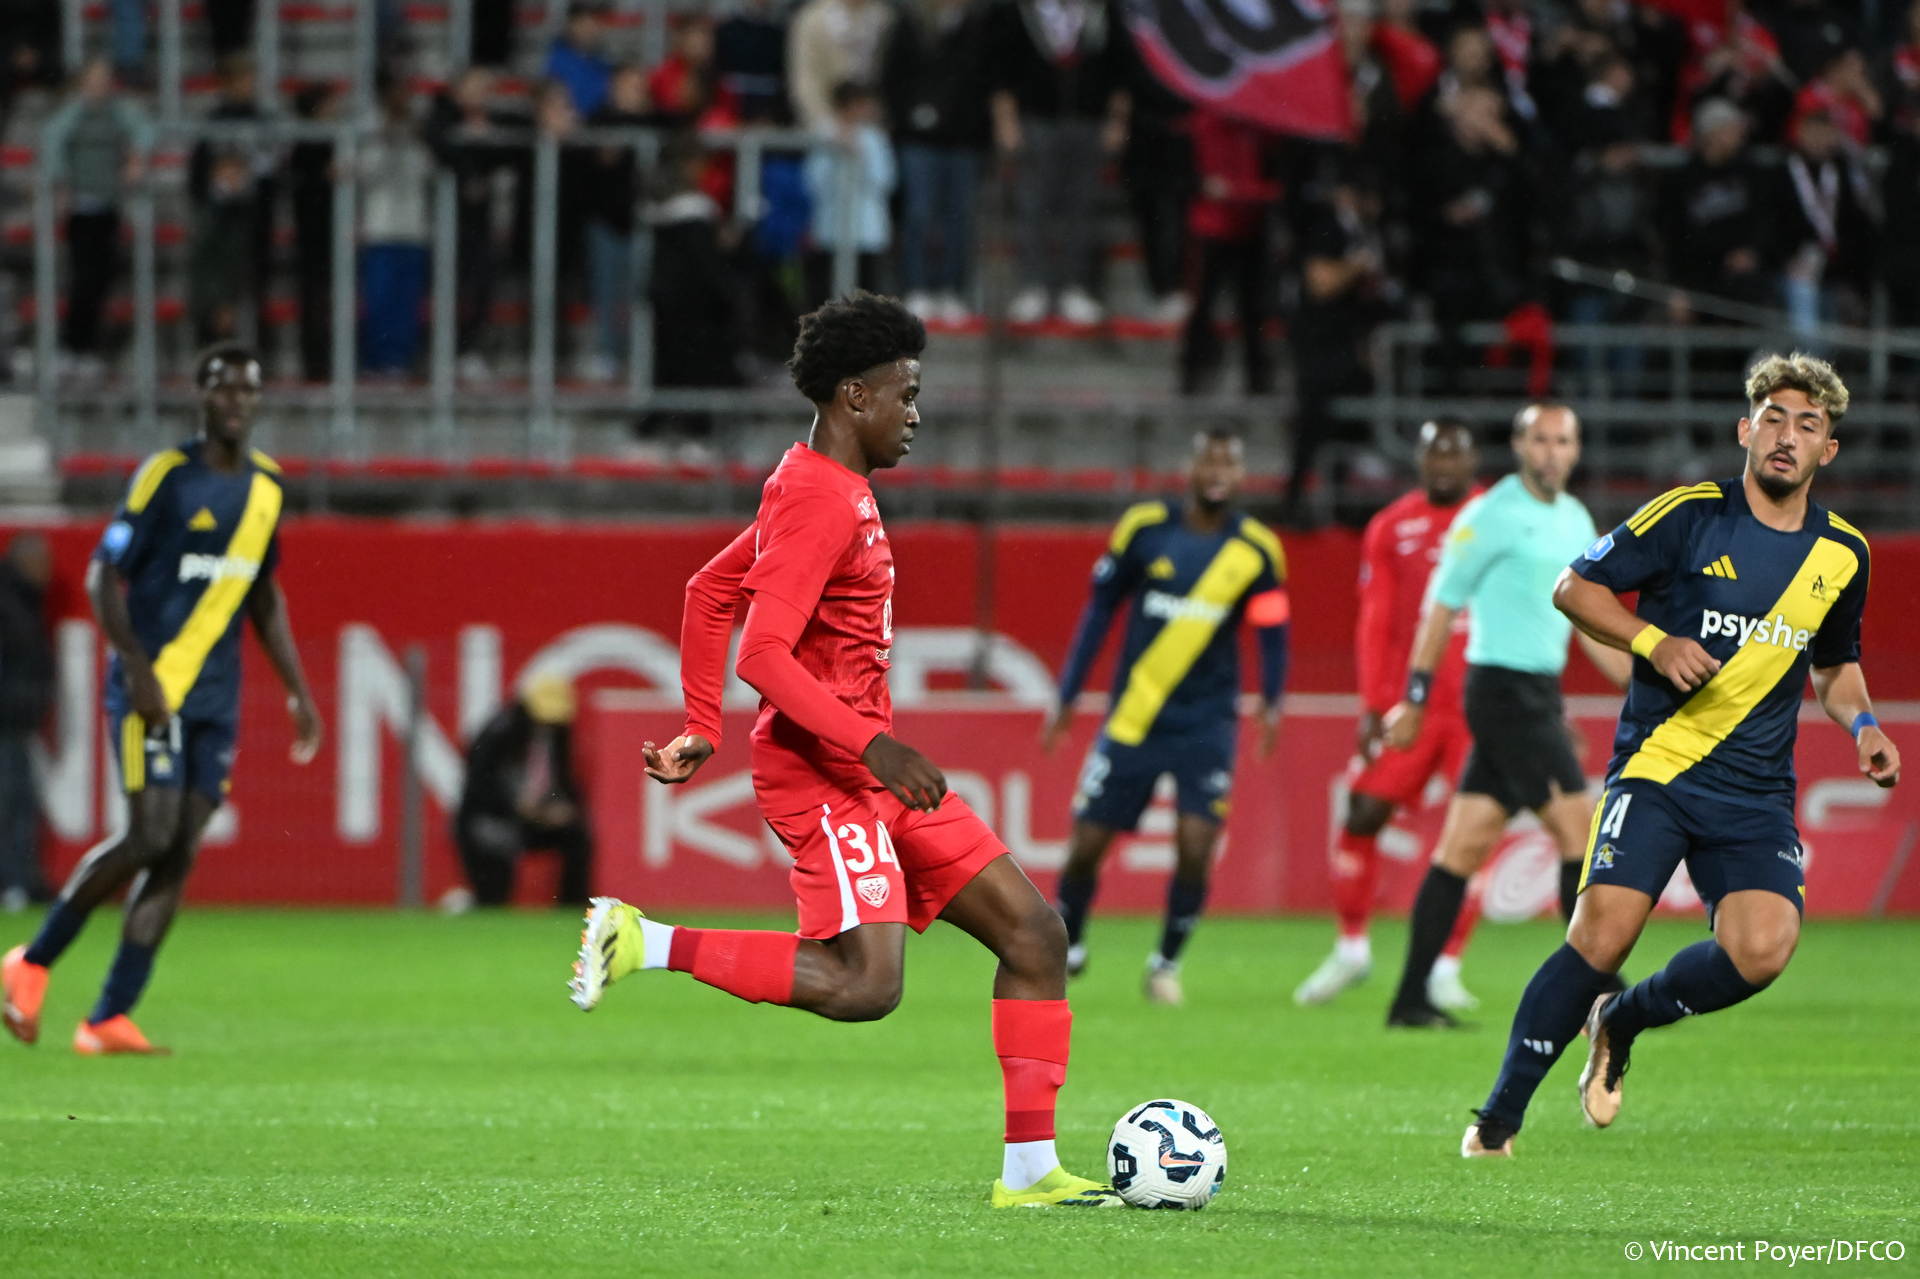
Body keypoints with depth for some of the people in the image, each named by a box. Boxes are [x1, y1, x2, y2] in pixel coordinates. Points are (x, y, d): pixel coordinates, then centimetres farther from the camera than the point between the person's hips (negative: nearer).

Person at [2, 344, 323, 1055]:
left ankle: (108, 1021, -1)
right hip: (152, 688, -6)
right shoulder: (167, 477, -8)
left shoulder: (266, 486, 11)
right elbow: (103, 576, -9)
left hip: (215, 699, 6)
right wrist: (136, 666, -20)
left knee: (180, 853, -2)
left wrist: (298, 693, 20)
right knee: (150, 835, -16)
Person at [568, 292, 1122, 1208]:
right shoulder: (819, 497, -15)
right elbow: (764, 654, -24)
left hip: (872, 765, 11)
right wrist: (871, 743, -27)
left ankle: (1029, 1169, 2)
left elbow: (708, 593, 25)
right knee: (866, 984, -22)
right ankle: (644, 944, -9)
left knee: (1032, 930, 3)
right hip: (822, 773, -11)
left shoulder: (834, 488, 17)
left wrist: (703, 727, 23)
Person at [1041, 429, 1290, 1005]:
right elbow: (1100, 609, 6)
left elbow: (1272, 632, 2)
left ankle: (1166, 962, 8)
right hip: (1132, 716, 0)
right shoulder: (1144, 528, -3)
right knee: (1086, 844, 1)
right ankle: (1065, 947, 27)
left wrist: (1271, 702, -15)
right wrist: (1067, 698, 6)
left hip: (1206, 724, 0)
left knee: (1195, 846, -14)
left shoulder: (1257, 550, -3)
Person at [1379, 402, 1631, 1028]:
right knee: (1580, 832, -11)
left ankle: (1412, 998, 8)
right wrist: (1415, 698, -9)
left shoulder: (1576, 522, 15)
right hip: (1503, 688, -8)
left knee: (1463, 847, 7)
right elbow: (1442, 606, -7)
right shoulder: (1493, 516, -10)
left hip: (1539, 694, 8)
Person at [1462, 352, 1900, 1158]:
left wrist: (1862, 726, 7)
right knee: (1603, 935, -19)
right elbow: (1574, 587, 2)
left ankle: (1624, 1022, 11)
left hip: (1756, 791, 3)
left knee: (1762, 948, -20)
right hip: (1655, 766, -3)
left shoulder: (1842, 555, 10)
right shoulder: (1690, 515, -3)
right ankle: (1500, 1115, -2)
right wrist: (1654, 642, -13)